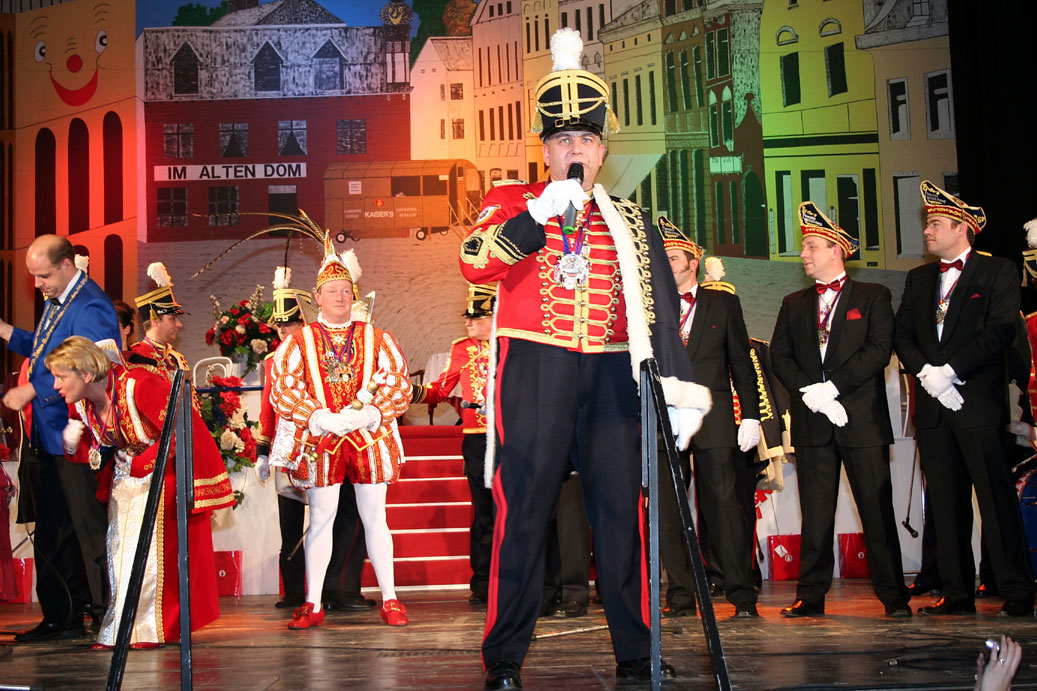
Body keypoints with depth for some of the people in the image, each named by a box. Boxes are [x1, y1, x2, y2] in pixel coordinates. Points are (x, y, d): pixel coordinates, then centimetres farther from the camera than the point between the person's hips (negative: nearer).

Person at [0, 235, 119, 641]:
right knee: (52, 529, 14)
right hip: (50, 435, 10)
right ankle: (61, 616, 24)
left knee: (89, 526, -2)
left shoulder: (90, 307, -17)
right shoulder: (54, 300, 14)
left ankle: (107, 615, 9)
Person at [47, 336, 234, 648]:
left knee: (155, 546, -10)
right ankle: (119, 630, 9)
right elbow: (91, 450, 6)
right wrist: (72, 445, -17)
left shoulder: (139, 386, -27)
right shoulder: (79, 405, -4)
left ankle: (150, 628, 0)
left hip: (168, 468, -7)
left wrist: (139, 465, -21)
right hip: (127, 474, 7)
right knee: (119, 544, 2)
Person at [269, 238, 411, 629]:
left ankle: (389, 600, 10)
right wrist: (322, 418, -14)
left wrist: (368, 414, -13)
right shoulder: (299, 341, 5)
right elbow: (282, 390, -2)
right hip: (319, 441, -1)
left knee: (375, 519, 4)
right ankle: (313, 604, 9)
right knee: (320, 519, 2)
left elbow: (398, 385, 2)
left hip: (369, 438, 1)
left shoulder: (377, 339, 8)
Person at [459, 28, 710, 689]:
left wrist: (679, 387, -2)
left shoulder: (630, 223, 16)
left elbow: (659, 308, 9)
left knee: (622, 509, 3)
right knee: (525, 507, -4)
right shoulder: (512, 203, 9)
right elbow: (475, 264, -9)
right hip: (534, 370, -2)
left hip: (612, 374, 3)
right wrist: (539, 213, -18)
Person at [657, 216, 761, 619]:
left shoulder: (723, 303, 11)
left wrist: (750, 415, 2)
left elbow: (741, 363, 10)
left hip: (713, 419, -1)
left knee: (723, 506, -4)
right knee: (667, 511, 0)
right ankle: (681, 596, 8)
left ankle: (742, 594, 3)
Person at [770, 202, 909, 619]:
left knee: (877, 509, -2)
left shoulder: (873, 297, 6)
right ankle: (811, 596, 6)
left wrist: (832, 387, -14)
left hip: (862, 417, -3)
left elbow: (879, 350, -6)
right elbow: (779, 356, 9)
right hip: (811, 422, 3)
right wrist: (808, 392, -8)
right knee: (815, 514, 3)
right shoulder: (793, 304, 17)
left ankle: (893, 595, 5)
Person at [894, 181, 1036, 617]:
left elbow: (1000, 331, -9)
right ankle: (957, 594, 9)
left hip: (979, 402, -5)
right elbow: (902, 335, 12)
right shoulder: (918, 279, 19)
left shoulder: (997, 272, 3)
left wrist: (950, 369, -15)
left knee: (996, 496, -6)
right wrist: (925, 372, -6)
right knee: (945, 501, 5)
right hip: (932, 404, 5)